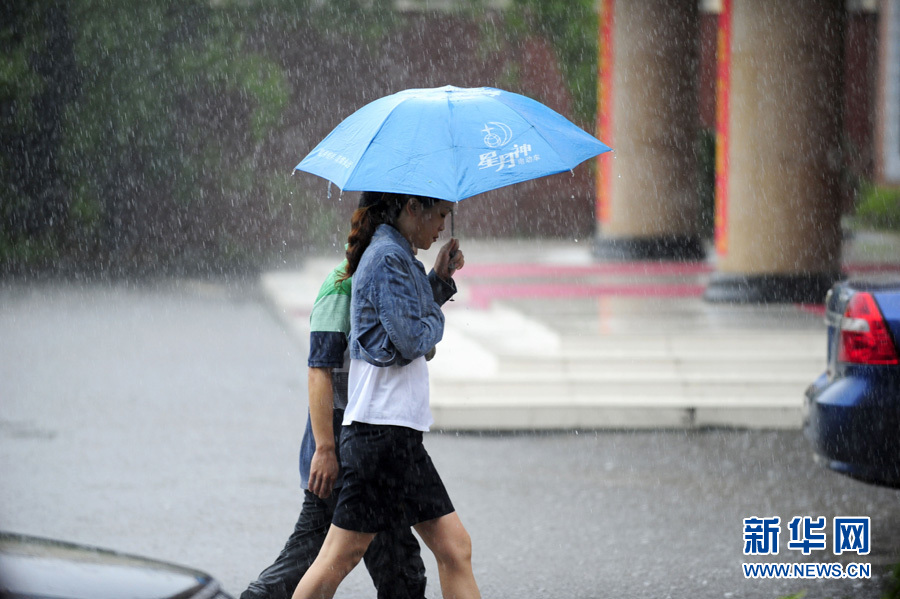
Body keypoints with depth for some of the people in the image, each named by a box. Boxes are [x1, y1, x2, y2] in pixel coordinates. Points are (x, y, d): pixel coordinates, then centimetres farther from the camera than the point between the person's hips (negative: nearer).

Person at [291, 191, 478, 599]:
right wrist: (436, 319, 1)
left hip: (400, 432, 10)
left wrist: (440, 279, 13)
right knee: (340, 558, -6)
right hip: (383, 429, -10)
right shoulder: (390, 258, -12)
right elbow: (411, 340, -19)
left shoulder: (394, 255, 18)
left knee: (455, 548, 7)